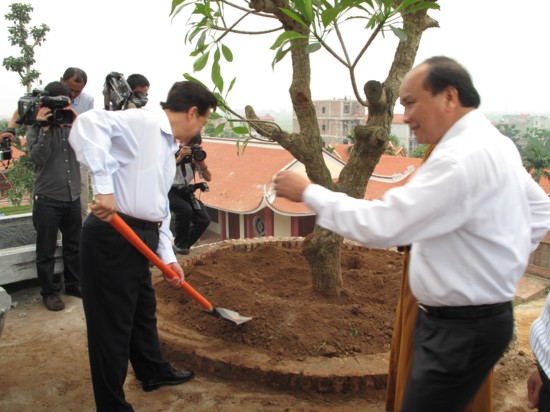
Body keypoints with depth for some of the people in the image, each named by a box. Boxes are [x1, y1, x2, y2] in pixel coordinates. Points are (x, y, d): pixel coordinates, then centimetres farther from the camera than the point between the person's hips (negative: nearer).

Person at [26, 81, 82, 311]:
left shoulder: (72, 127, 8)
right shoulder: (36, 130, -1)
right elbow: (38, 158, -16)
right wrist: (44, 128, -20)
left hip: (73, 197, 4)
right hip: (47, 199, -4)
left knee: (74, 246, 15)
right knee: (46, 250, 5)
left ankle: (73, 283, 30)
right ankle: (48, 292, 17)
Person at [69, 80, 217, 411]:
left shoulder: (168, 148, 18)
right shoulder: (142, 123, -11)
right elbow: (88, 124, -28)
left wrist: (168, 257, 16)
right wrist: (104, 187, -34)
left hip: (138, 240, 10)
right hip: (112, 237, -10)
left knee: (144, 311, 25)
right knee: (112, 322, 3)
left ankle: (154, 372, 47)